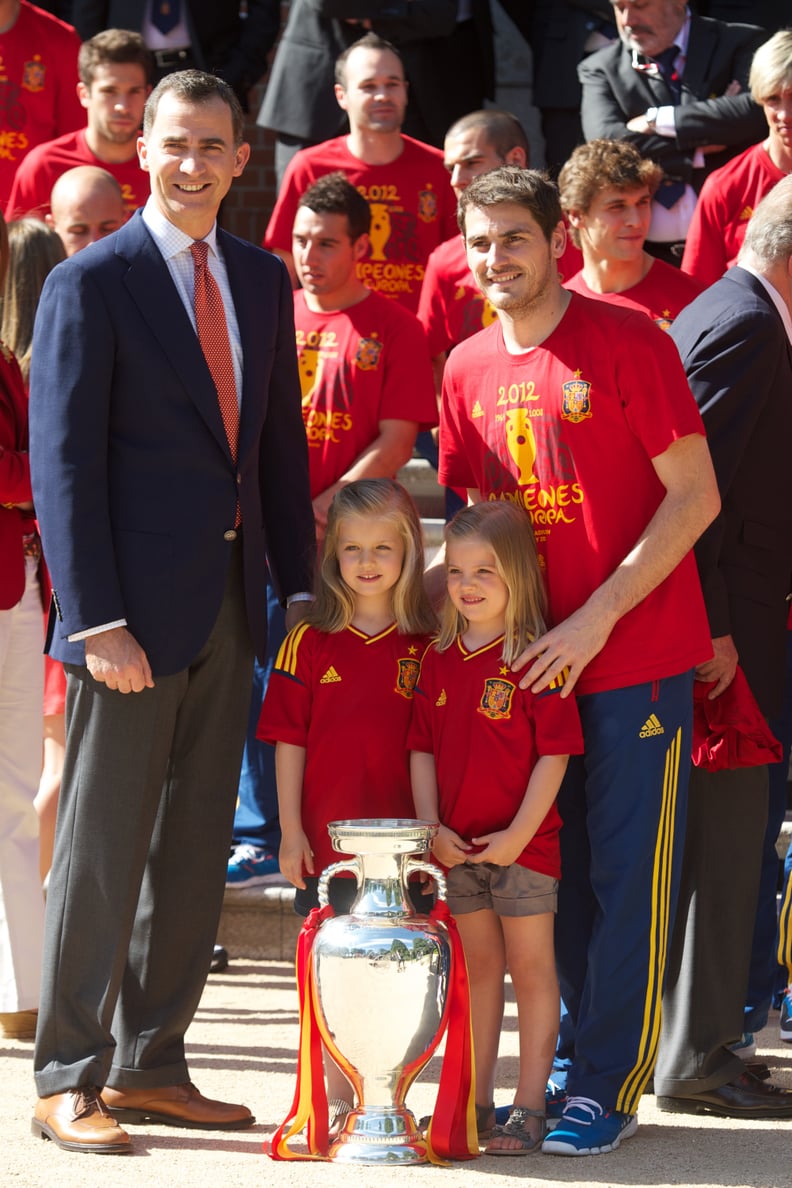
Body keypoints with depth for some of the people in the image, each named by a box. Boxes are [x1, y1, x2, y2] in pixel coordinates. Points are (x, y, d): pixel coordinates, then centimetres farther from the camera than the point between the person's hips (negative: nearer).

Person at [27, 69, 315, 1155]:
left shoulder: (263, 281, 12)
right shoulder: (90, 283, -7)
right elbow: (63, 462, -11)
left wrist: (300, 580, 8)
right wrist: (95, 619, -17)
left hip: (229, 602, 6)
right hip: (134, 605, -6)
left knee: (195, 848, 10)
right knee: (103, 846, -1)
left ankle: (151, 1065, 19)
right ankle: (68, 1080, 7)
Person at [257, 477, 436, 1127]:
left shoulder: (426, 647, 2)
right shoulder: (309, 642, 2)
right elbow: (289, 740, 3)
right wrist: (291, 829, -1)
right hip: (329, 835, 0)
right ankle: (337, 1096, 13)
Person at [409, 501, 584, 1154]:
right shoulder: (439, 659, 6)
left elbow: (554, 754, -12)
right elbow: (423, 749, 9)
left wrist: (519, 833, -16)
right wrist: (432, 828, -2)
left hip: (523, 842, -5)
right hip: (458, 846, 5)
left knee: (531, 968, 2)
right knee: (478, 968, 14)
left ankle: (529, 1108, 6)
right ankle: (475, 1102, 21)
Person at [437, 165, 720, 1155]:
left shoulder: (627, 340, -10)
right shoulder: (468, 370, 7)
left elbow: (695, 496, -12)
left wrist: (598, 617, -16)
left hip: (639, 652, -5)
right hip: (532, 658, 5)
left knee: (625, 870, -2)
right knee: (556, 869, 10)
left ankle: (608, 1085, 5)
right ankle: (571, 1062, 22)